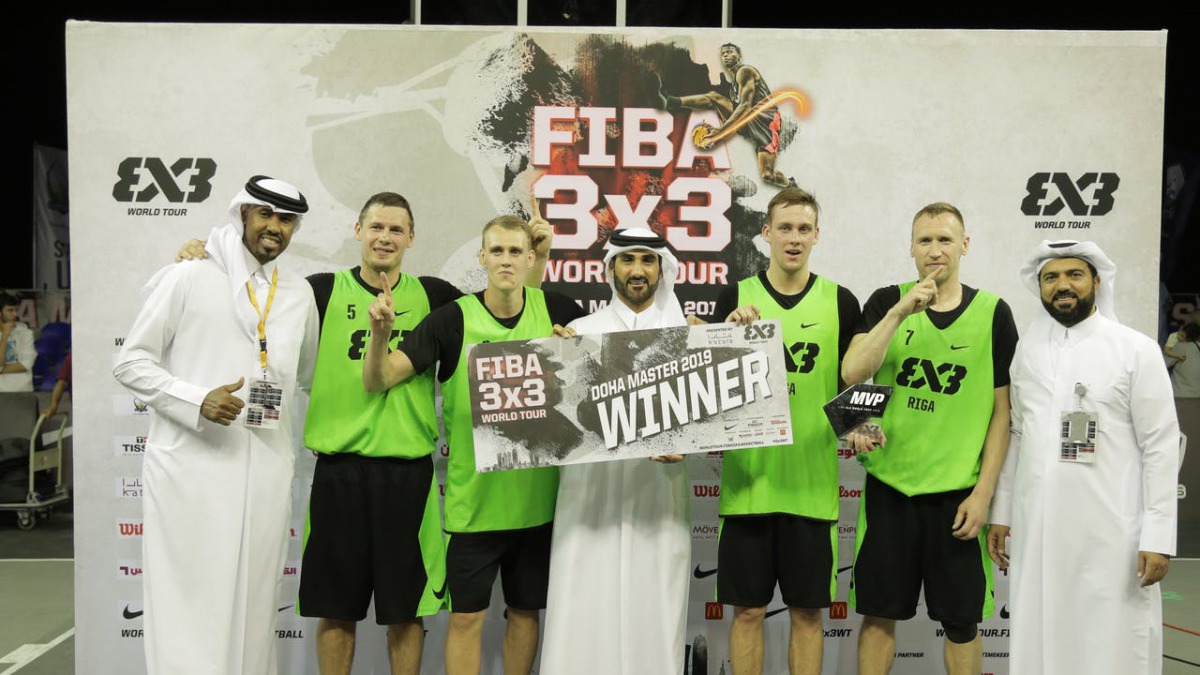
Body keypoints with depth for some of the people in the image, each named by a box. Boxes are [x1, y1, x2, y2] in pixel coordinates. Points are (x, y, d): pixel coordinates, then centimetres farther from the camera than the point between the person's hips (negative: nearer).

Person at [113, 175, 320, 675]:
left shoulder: (300, 294, 13)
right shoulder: (187, 278, 0)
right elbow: (130, 361, -1)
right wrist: (196, 400, -14)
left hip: (266, 471, 4)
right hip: (191, 466, -4)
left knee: (253, 608, 10)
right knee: (188, 607, -1)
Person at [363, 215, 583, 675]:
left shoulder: (557, 310, -3)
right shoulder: (454, 319, -9)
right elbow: (377, 381, -10)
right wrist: (379, 332, -29)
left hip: (536, 494, 3)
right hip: (473, 495, -2)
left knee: (525, 610, 16)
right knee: (467, 616, 5)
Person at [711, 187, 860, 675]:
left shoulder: (841, 302, 4)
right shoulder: (735, 298, 3)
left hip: (811, 482, 0)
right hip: (748, 478, 0)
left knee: (807, 611, 10)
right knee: (748, 609, 8)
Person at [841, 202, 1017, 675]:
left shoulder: (993, 313, 0)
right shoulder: (886, 302, 2)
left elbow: (1002, 411, 0)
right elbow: (852, 374, -12)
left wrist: (983, 493, -5)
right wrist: (901, 311, -20)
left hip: (958, 492, -1)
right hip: (888, 483, 1)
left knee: (961, 622, 10)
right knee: (878, 613, 10)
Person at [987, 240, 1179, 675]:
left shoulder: (1136, 350, -2)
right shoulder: (1027, 350, 10)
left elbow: (1160, 446, -5)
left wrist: (1158, 536, -10)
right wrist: (1001, 513, 11)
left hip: (1110, 532, -3)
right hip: (1036, 529, 4)